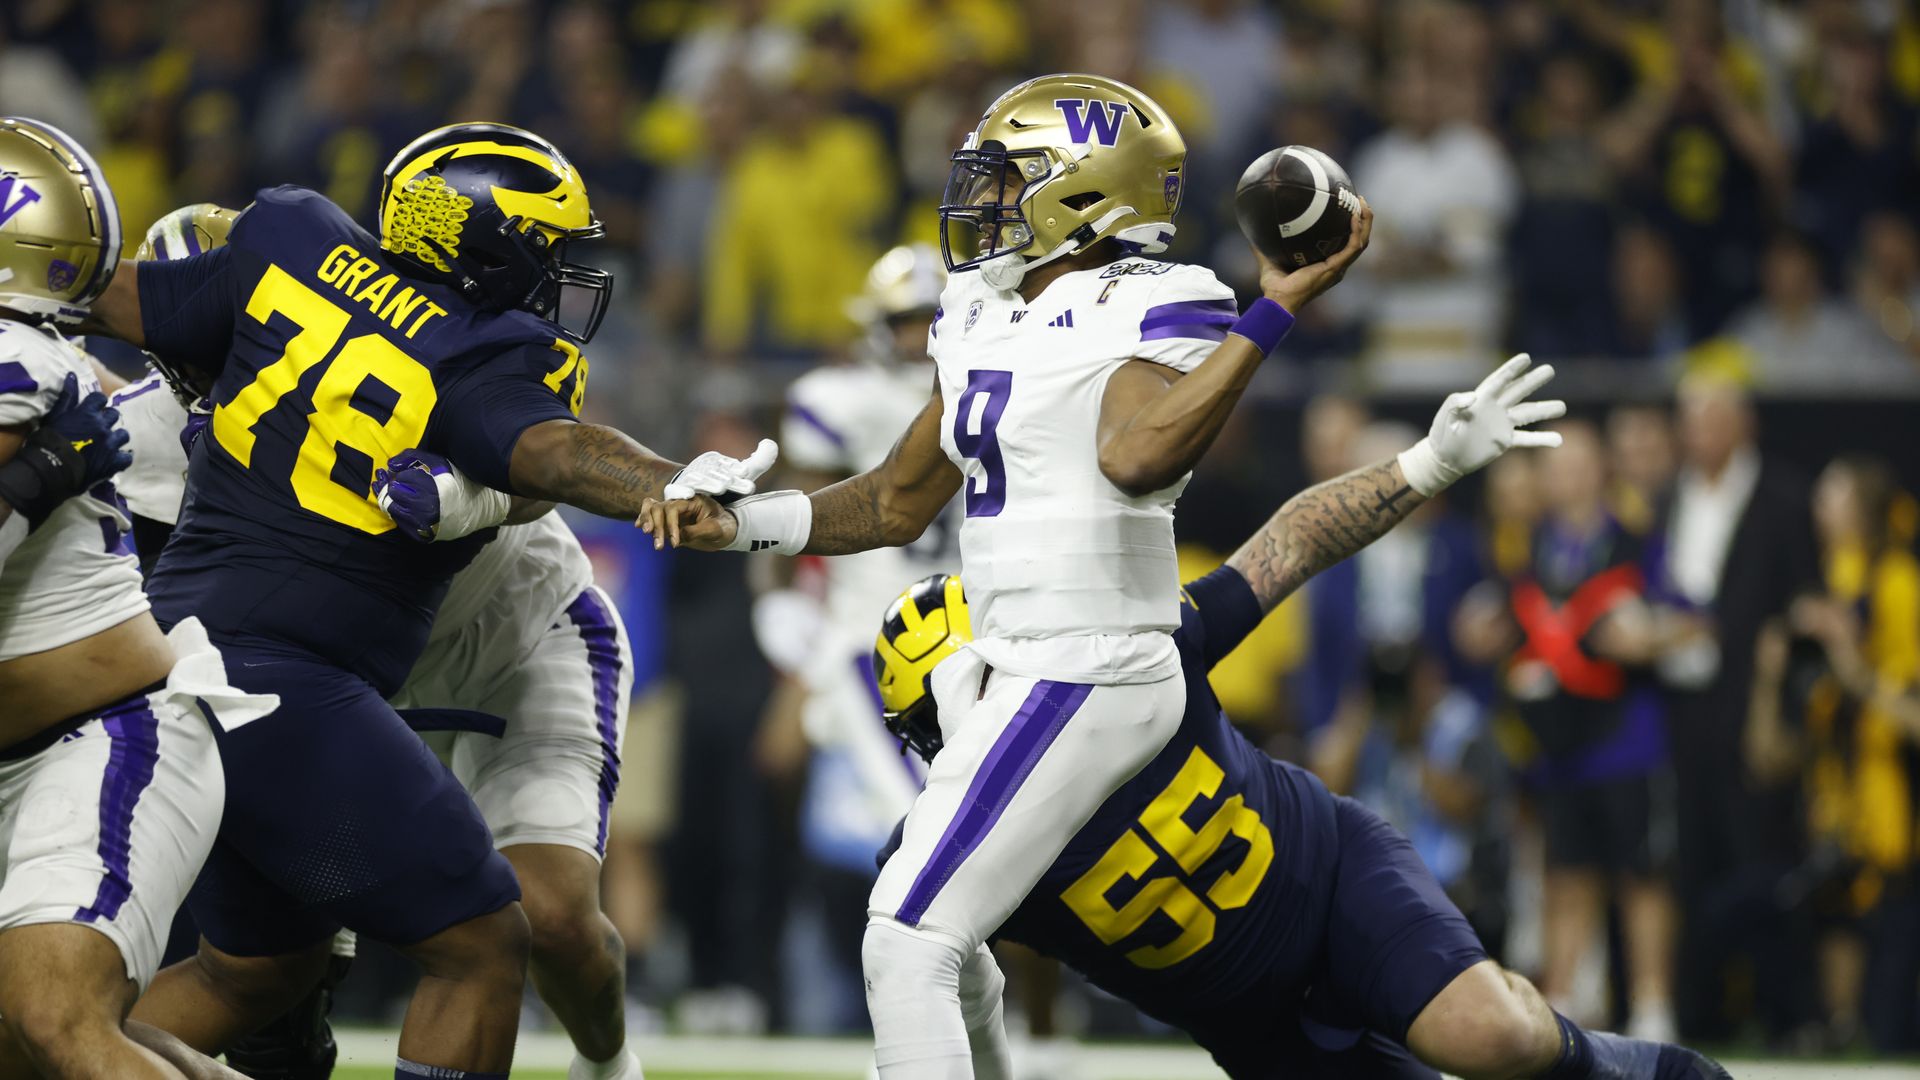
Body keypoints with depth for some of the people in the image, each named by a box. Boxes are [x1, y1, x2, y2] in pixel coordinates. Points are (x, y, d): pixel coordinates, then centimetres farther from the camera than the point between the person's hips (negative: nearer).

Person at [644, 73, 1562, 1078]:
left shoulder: (1146, 316, -13)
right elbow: (898, 502, 21)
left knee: (907, 947, -14)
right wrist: (733, 525, 13)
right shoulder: (987, 324, 14)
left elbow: (1135, 456, -34)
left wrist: (1276, 310, -34)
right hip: (1007, 671, 10)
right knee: (942, 951, 17)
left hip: (1085, 681, -10)